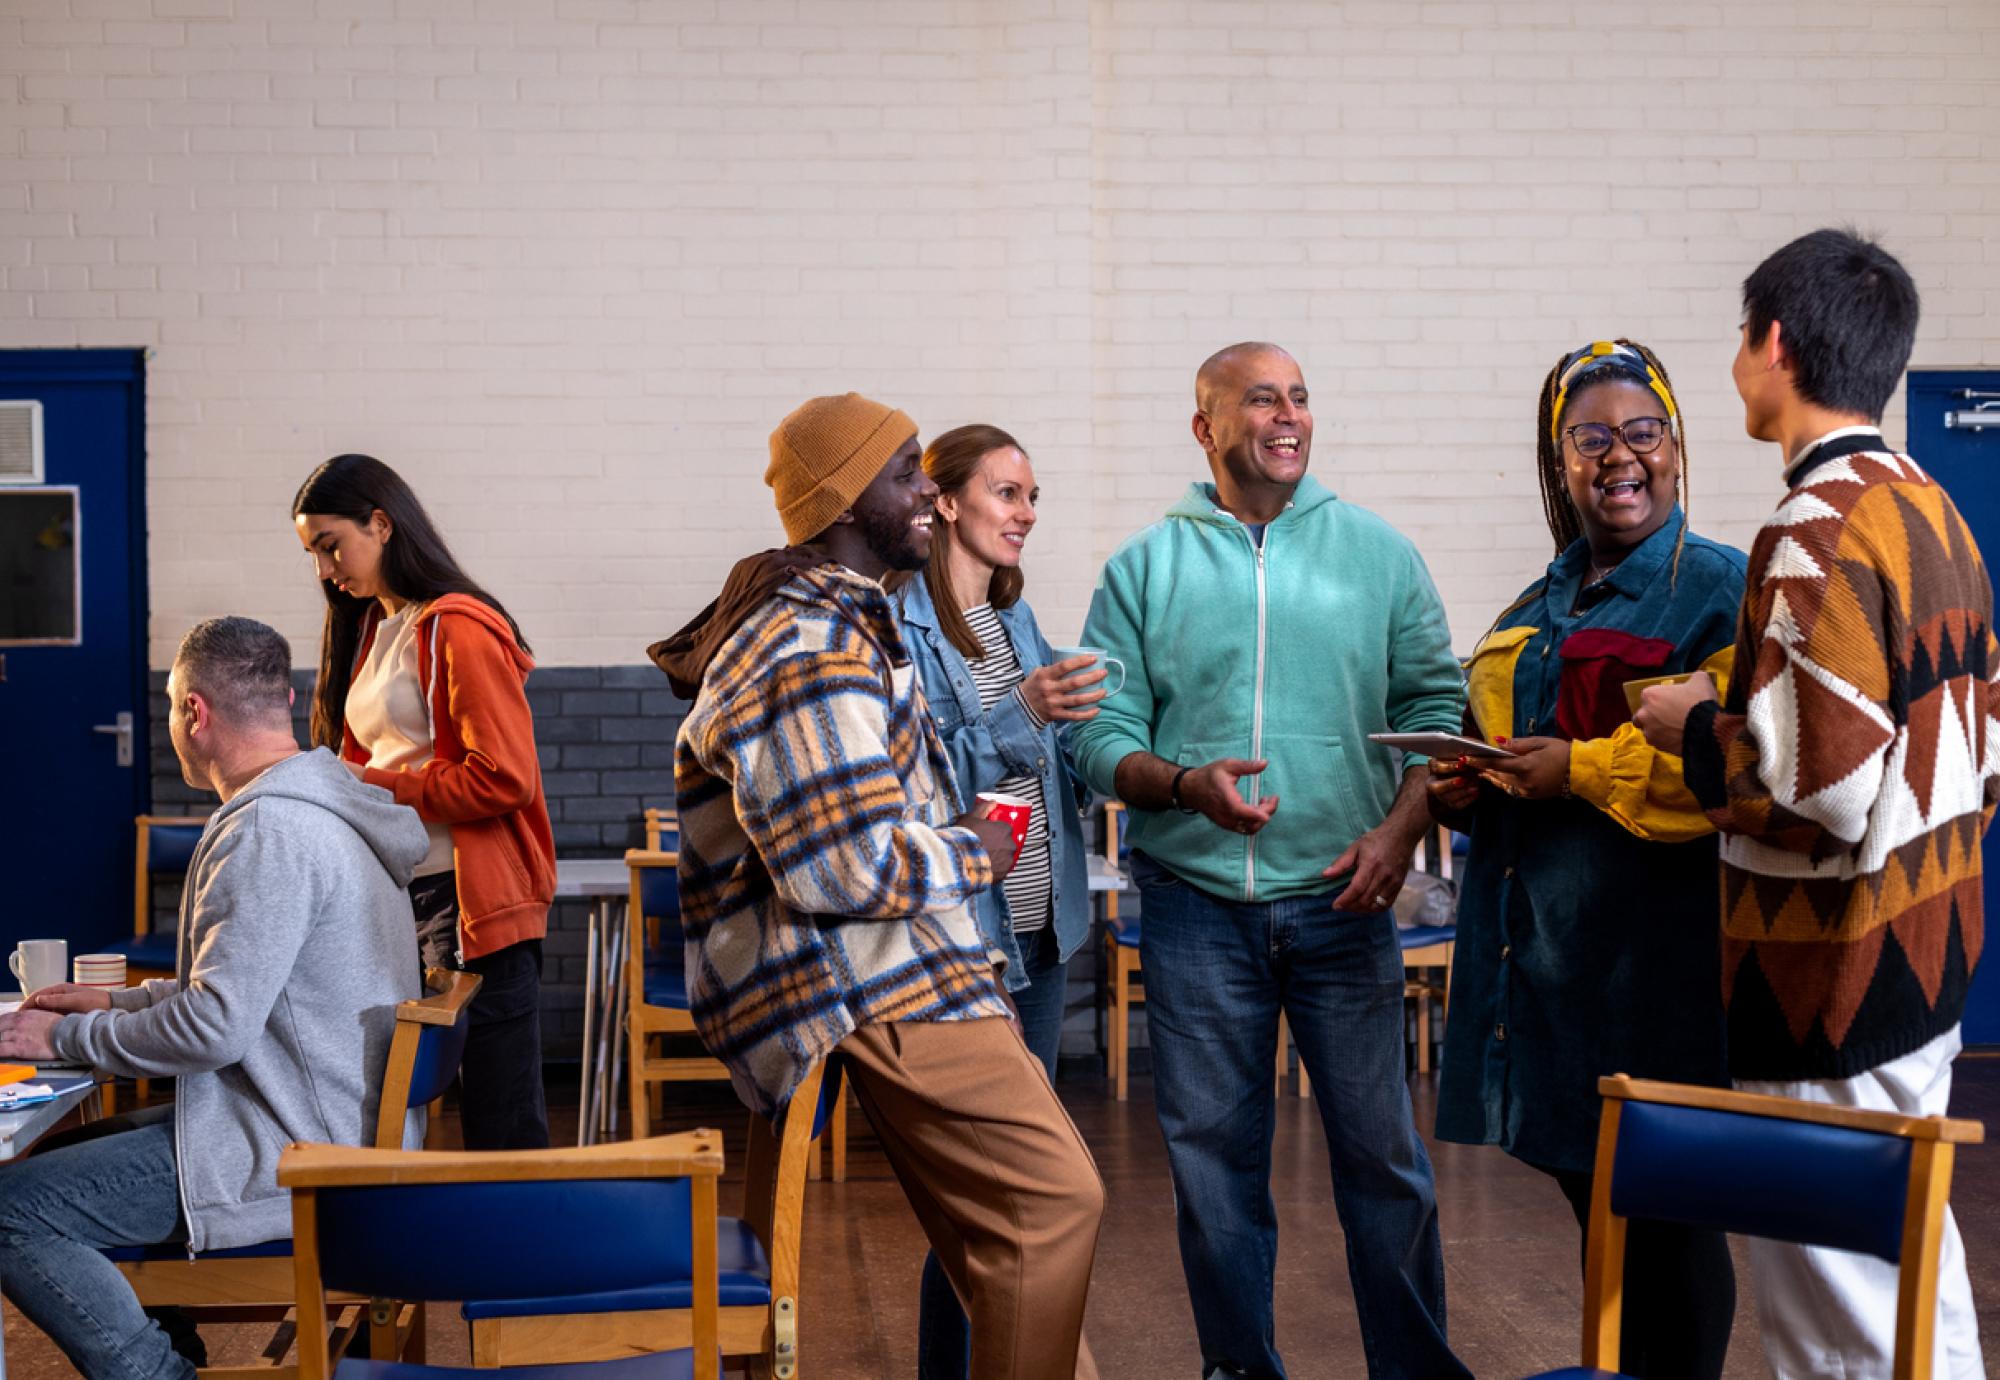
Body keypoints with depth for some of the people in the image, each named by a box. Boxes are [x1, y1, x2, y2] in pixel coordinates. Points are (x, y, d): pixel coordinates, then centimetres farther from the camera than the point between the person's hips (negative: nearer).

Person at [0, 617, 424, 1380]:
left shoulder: (268, 832, -21)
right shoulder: (322, 807, 12)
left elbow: (215, 1028, -24)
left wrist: (65, 1036, -10)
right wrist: (117, 1001, 18)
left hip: (293, 1156, -11)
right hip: (337, 1124, 11)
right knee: (73, 1151, 22)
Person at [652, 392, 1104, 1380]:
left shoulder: (836, 619, 17)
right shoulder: (811, 658, -19)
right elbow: (853, 867, -25)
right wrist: (972, 856, -9)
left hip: (889, 973, 11)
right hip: (874, 988, -11)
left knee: (1009, 1219, 12)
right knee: (1055, 1196, -12)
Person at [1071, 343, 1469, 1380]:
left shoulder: (1379, 553, 6)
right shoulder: (1143, 570, 5)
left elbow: (1436, 706, 6)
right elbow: (1102, 737, 1)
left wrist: (1399, 830, -8)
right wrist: (1184, 783, -17)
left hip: (1342, 902, 0)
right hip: (1196, 905, 0)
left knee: (1381, 1149, 2)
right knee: (1212, 1156, 7)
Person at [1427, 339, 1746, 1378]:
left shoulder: (1721, 590, -6)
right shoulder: (1540, 607, 18)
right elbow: (1497, 737, 29)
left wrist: (1581, 770, -19)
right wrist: (1462, 784, 7)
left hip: (1655, 963, -7)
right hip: (1546, 953, 8)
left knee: (1664, 1208, -2)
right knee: (1591, 1199, 14)